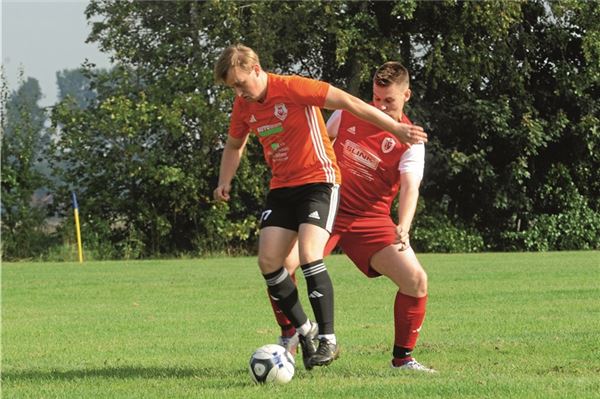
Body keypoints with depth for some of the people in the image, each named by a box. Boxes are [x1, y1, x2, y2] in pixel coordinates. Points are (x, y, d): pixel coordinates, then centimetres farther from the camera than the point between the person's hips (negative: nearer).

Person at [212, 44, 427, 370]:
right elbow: (234, 146, 24)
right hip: (281, 187, 7)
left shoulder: (292, 88, -17)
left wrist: (395, 128, -21)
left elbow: (348, 103, -18)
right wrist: (224, 183, 9)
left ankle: (328, 339, -15)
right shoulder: (243, 106, 5)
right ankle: (305, 330, 12)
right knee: (268, 261, -5)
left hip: (318, 181, -7)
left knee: (308, 255, -22)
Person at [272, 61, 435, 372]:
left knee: (416, 280, -15)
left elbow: (410, 187, -23)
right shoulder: (349, 113, 1)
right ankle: (288, 337, 1)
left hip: (370, 219, -1)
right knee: (282, 261, -22)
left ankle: (402, 358, 4)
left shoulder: (410, 141, -7)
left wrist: (403, 228, -41)